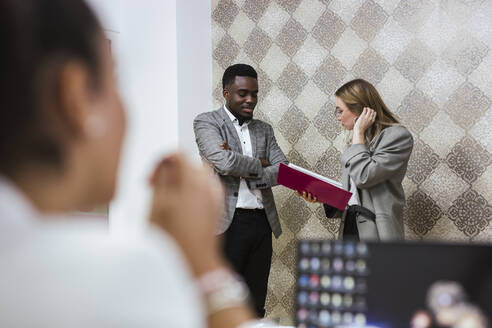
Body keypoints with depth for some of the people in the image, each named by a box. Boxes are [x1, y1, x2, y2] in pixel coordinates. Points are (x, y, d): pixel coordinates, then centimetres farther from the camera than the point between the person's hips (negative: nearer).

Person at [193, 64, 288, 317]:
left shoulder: (264, 129, 17)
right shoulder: (207, 122, 1)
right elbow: (225, 162, -16)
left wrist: (244, 170, -7)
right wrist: (258, 164, 0)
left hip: (262, 221, 5)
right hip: (227, 222, -5)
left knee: (255, 307, 10)